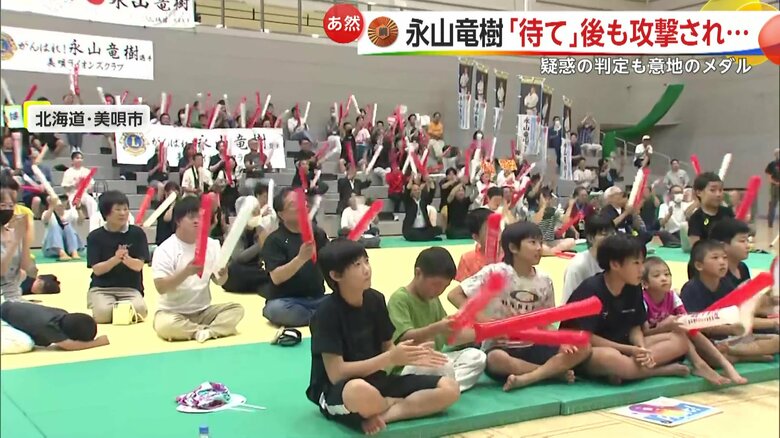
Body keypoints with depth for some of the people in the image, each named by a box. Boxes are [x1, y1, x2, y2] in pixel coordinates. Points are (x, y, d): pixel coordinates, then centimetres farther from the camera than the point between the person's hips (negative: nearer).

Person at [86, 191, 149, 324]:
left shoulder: (137, 233, 0)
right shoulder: (95, 236, -1)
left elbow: (139, 265, -6)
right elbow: (97, 269, -7)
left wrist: (126, 259, -28)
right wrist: (115, 259, -25)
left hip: (130, 288, 0)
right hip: (101, 288, 0)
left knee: (139, 310, -31)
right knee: (103, 313, -31)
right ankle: (113, 309, 7)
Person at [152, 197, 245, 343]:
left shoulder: (211, 244, 2)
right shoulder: (165, 249, -11)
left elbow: (219, 281, 3)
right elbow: (160, 287, -19)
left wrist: (223, 274, -21)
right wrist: (186, 272, -32)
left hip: (203, 311, 4)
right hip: (173, 311, -4)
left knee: (236, 309, -14)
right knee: (165, 325, -36)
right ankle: (211, 329, -19)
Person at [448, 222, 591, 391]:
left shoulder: (544, 281, 2)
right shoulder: (495, 273, -12)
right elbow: (454, 295, -12)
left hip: (532, 348, 5)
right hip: (500, 347, -4)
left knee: (583, 348, -14)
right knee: (497, 359, -40)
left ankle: (525, 378, -25)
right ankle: (553, 371, -19)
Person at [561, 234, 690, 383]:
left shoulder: (634, 288, 2)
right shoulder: (590, 290, -18)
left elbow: (635, 327, 7)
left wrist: (642, 349, -17)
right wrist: (630, 350, -20)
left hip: (623, 348, 7)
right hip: (586, 353, -7)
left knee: (679, 340, -6)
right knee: (609, 356, -43)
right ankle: (665, 370, -19)